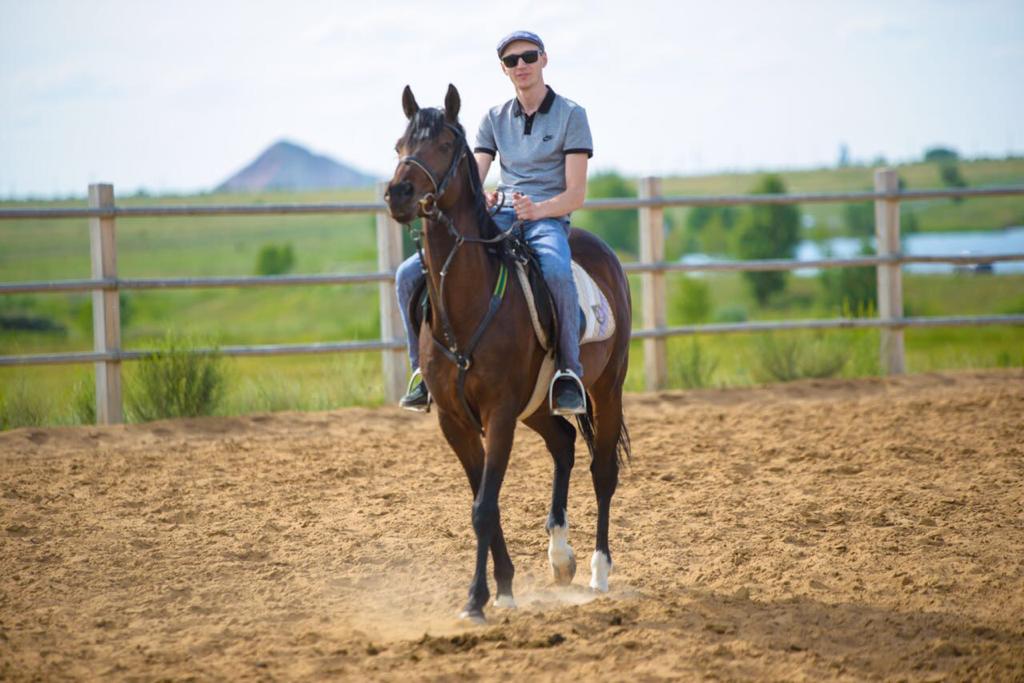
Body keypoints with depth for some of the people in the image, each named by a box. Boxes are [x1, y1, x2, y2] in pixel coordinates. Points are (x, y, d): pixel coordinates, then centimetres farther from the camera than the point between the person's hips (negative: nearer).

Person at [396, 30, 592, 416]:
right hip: (498, 220, 5)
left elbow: (575, 194, -4)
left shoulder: (571, 115, 2)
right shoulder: (495, 119, 16)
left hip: (547, 220, -5)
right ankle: (423, 369, -3)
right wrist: (479, 200, -16)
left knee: (557, 274, -43)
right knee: (410, 275, -14)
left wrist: (537, 209, -24)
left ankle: (569, 372, -29)